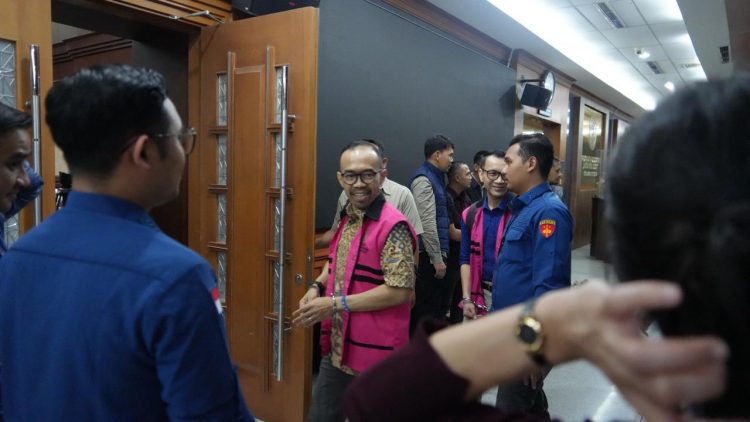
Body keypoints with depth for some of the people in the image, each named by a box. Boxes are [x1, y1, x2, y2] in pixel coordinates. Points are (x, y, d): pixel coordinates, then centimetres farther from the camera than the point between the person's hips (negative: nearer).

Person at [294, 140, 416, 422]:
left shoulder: (393, 226, -19)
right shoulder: (346, 219, 7)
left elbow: (400, 291, -24)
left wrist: (335, 304, -21)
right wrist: (319, 291, 1)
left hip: (375, 354, -8)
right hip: (337, 349, 8)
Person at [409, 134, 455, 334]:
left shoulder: (436, 178, 15)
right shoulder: (424, 180, -15)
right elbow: (427, 224, -21)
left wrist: (441, 254, 18)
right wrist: (437, 258, -19)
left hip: (435, 254, 10)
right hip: (428, 257, -10)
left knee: (439, 305, 18)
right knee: (426, 310, 0)